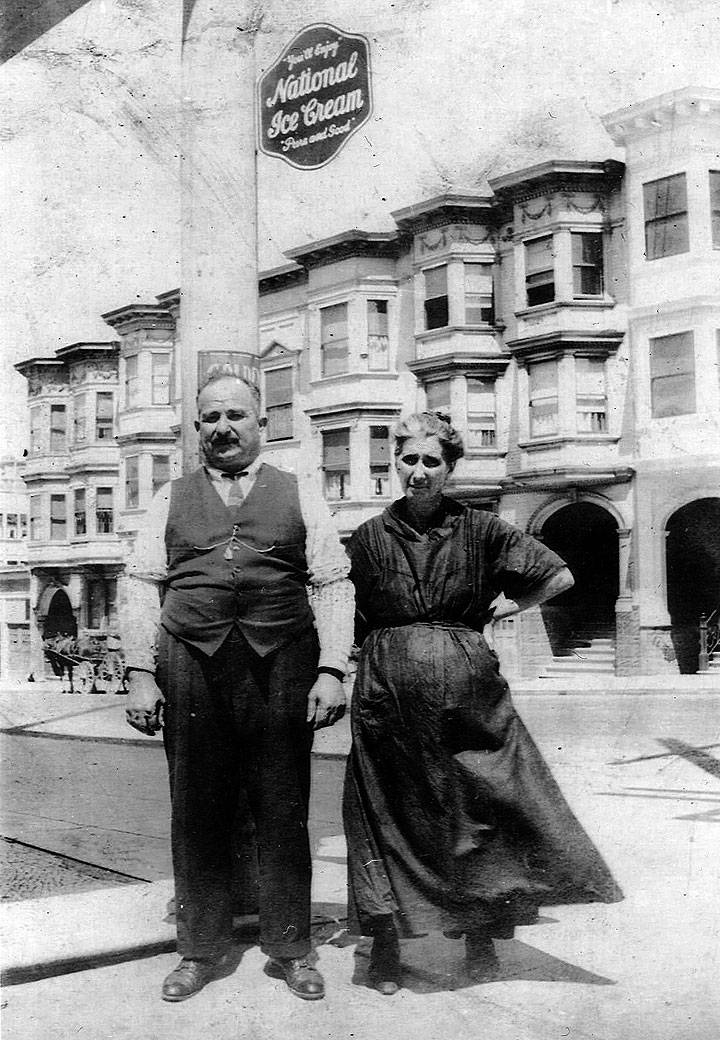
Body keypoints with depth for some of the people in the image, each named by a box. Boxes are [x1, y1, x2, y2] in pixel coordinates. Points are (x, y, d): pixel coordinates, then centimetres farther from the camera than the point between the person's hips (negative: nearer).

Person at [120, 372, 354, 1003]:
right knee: (198, 812, 6)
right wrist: (141, 672, -2)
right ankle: (201, 949, 21)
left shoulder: (300, 497, 11)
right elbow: (140, 588, 9)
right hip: (191, 666, 1)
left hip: (282, 666, -1)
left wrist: (332, 669, -6)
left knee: (283, 812, 5)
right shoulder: (171, 500, 14)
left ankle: (290, 948, 20)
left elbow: (333, 587, 5)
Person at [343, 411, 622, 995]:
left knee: (477, 804, 2)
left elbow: (560, 577, 6)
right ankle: (385, 946, 14)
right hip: (389, 685, 1)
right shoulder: (370, 537, 5)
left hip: (465, 682, 0)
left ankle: (481, 936, 18)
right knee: (388, 809, 3)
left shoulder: (478, 529, 3)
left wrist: (508, 606, 4)